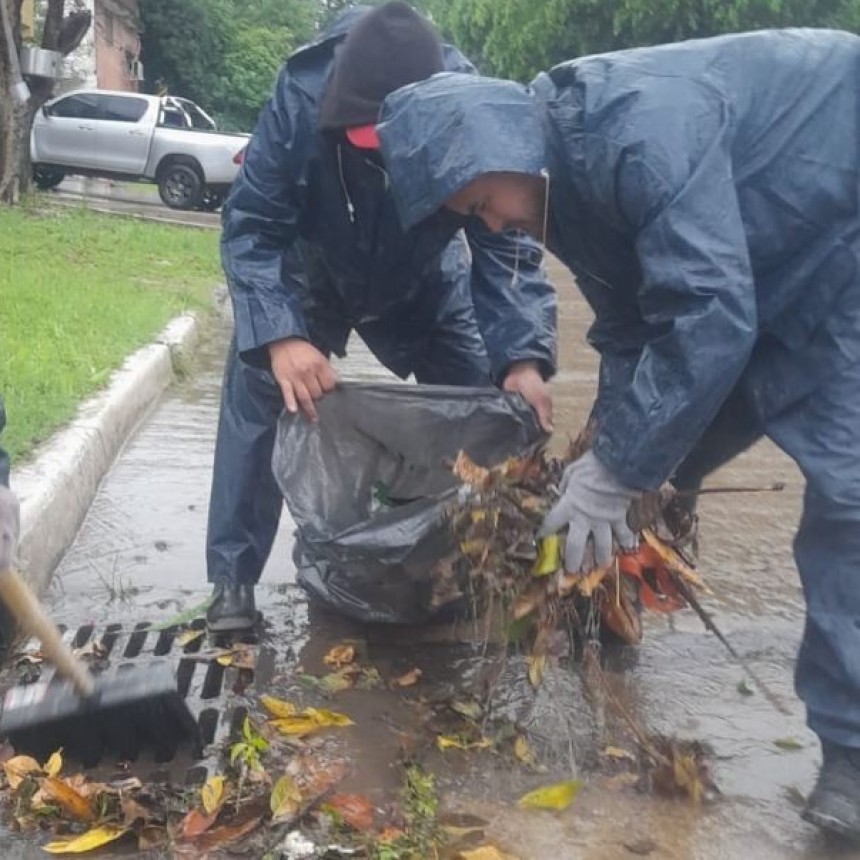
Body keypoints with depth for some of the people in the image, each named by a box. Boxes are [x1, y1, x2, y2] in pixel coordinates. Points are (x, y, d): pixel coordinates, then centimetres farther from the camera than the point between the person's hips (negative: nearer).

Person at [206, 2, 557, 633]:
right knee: (255, 401, -12)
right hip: (306, 277, -1)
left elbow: (508, 245, -30)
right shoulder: (301, 99, -36)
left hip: (424, 286, 2)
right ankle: (234, 579, 2)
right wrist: (279, 336, -50)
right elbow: (250, 227, -33)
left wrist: (523, 358, -46)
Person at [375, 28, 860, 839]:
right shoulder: (567, 180, -3)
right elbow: (630, 327, 3)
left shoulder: (642, 129, -33)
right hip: (775, 265, 9)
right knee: (660, 442, 10)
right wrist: (613, 455, -6)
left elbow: (708, 316, -36)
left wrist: (619, 470, -28)